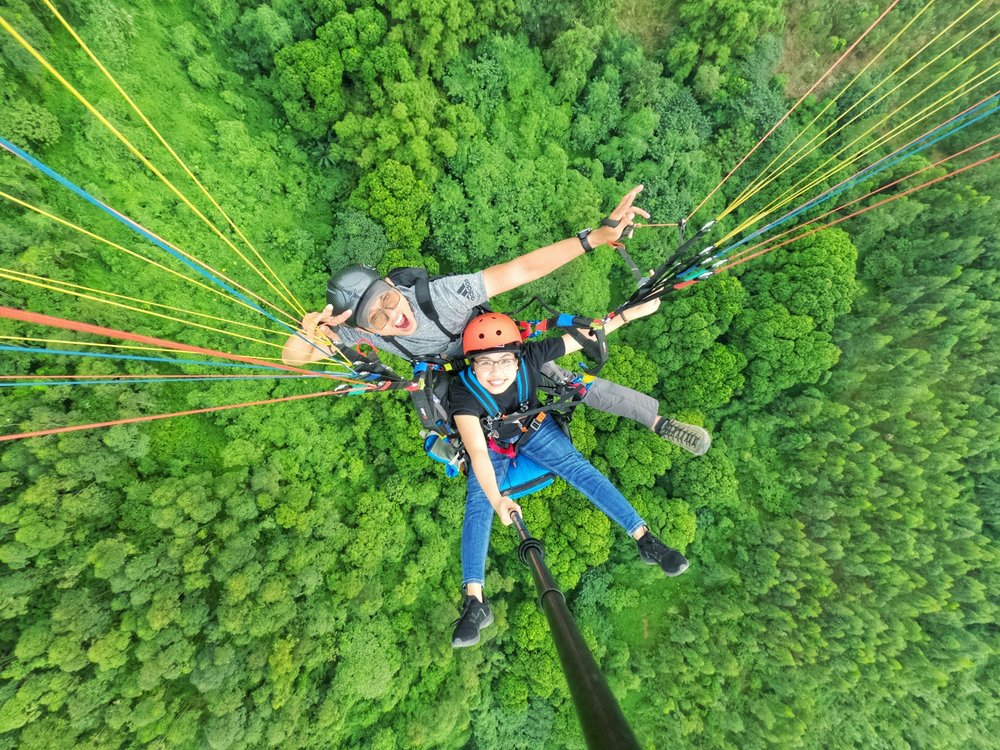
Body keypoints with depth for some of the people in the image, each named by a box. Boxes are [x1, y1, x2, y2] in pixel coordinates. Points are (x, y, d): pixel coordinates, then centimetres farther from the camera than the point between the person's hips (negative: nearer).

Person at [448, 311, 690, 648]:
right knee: (478, 504, -19)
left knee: (580, 468, -13)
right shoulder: (463, 392, -35)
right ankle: (474, 601, -17)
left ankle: (645, 539, -5)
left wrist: (631, 313, -20)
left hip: (534, 428, 1)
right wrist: (497, 499, -59)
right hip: (491, 444, -1)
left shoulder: (530, 357, -31)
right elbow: (477, 451, -44)